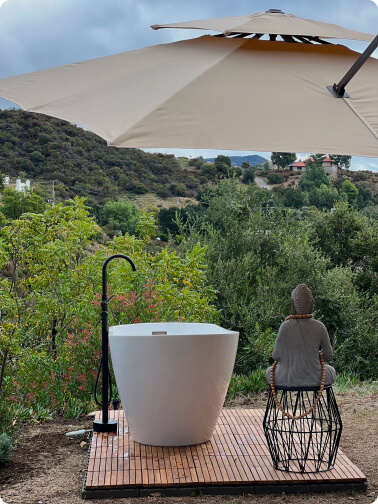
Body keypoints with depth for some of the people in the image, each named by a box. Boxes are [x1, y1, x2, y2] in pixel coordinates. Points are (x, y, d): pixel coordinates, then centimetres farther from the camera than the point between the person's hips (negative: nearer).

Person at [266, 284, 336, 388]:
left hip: (288, 379, -1)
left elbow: (276, 356, -7)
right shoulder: (319, 327, -10)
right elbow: (328, 354, 1)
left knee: (270, 371, 32)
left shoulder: (285, 326, -13)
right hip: (314, 379, 1)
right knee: (331, 371, 34)